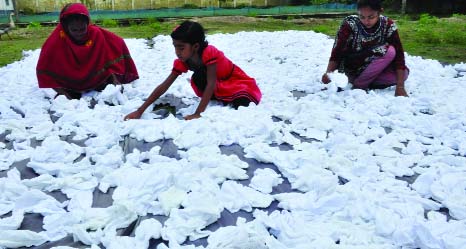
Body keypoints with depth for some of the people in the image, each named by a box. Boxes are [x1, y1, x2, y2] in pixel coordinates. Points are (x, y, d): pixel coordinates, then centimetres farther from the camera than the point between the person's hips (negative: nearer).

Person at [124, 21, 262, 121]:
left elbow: (211, 84, -36)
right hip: (219, 88, 6)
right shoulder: (182, 62, -13)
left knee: (241, 106, -34)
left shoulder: (210, 53, -32)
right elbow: (164, 86, -15)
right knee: (198, 77, -21)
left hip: (241, 86, -6)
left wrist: (197, 114, -41)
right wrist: (140, 111, -19)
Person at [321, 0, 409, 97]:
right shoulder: (350, 23, -21)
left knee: (404, 73, -22)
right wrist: (328, 73, -42)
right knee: (389, 51, -25)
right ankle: (358, 85, -15)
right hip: (351, 67, -3)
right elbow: (336, 52, -23)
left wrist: (400, 87, -26)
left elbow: (399, 55, -17)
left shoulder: (388, 26, -14)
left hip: (372, 70, 4)